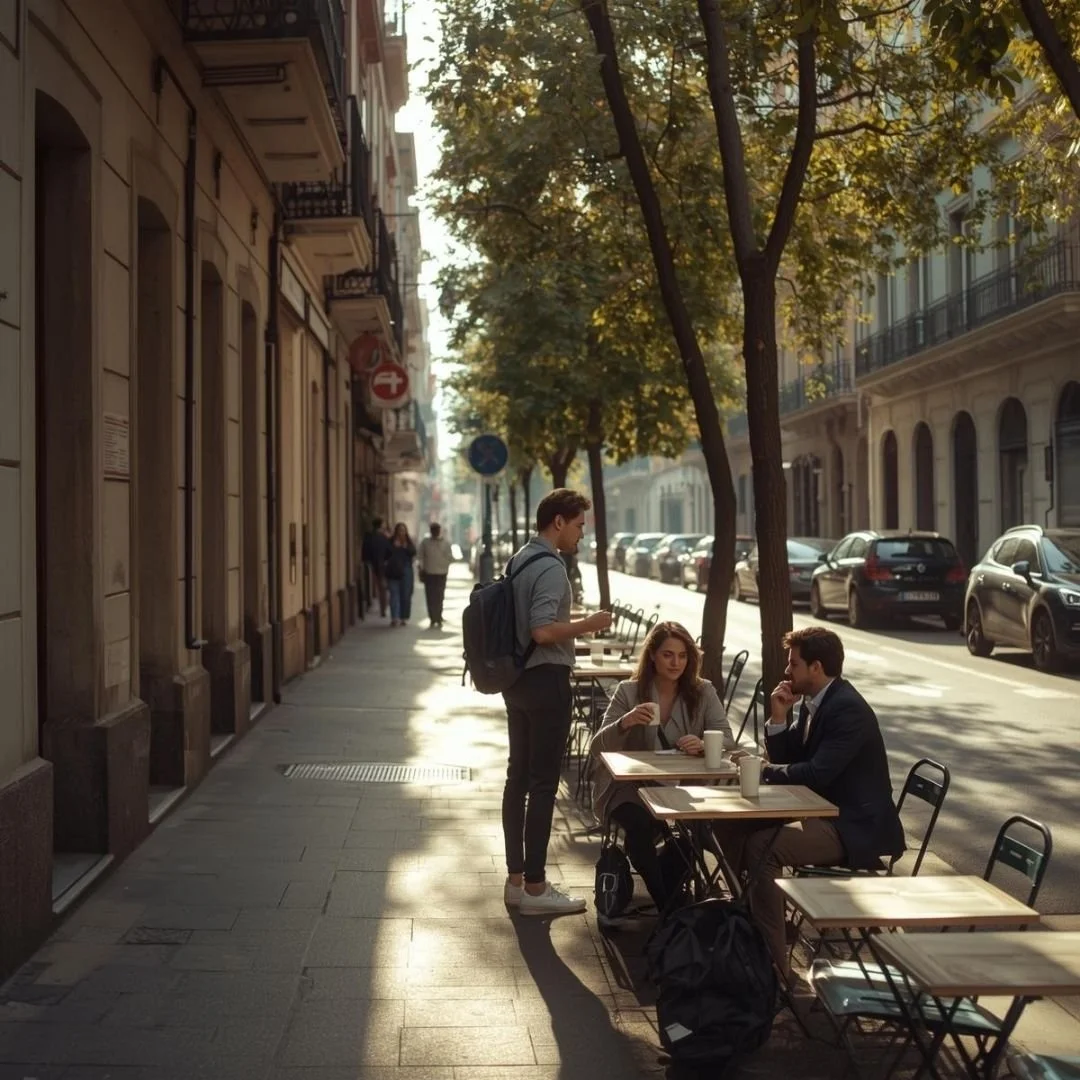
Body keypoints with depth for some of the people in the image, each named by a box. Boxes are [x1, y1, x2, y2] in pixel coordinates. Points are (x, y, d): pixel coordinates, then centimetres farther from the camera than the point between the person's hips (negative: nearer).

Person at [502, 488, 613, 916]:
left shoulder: (518, 561, 12)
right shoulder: (551, 568, -18)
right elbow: (543, 631, -26)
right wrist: (588, 624, -15)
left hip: (518, 679, 10)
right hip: (546, 680, -10)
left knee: (518, 776, 13)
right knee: (543, 783, -4)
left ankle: (515, 877, 21)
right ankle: (534, 887, 2)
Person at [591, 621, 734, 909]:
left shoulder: (703, 692, 5)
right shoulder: (629, 692, 0)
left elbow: (727, 740, -5)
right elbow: (597, 749, -4)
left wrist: (703, 744, -29)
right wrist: (624, 723, -25)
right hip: (631, 789, -1)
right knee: (640, 825, -33)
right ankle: (669, 906, -13)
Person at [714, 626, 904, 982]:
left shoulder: (848, 709, -20)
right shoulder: (814, 702, 9)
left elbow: (816, 773, -27)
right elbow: (785, 758, 14)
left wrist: (763, 771, -14)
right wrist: (778, 717, -3)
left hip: (854, 827, -10)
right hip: (822, 813, 10)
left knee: (762, 846, -27)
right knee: (732, 826, 2)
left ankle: (775, 963, -20)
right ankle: (750, 909, 15)